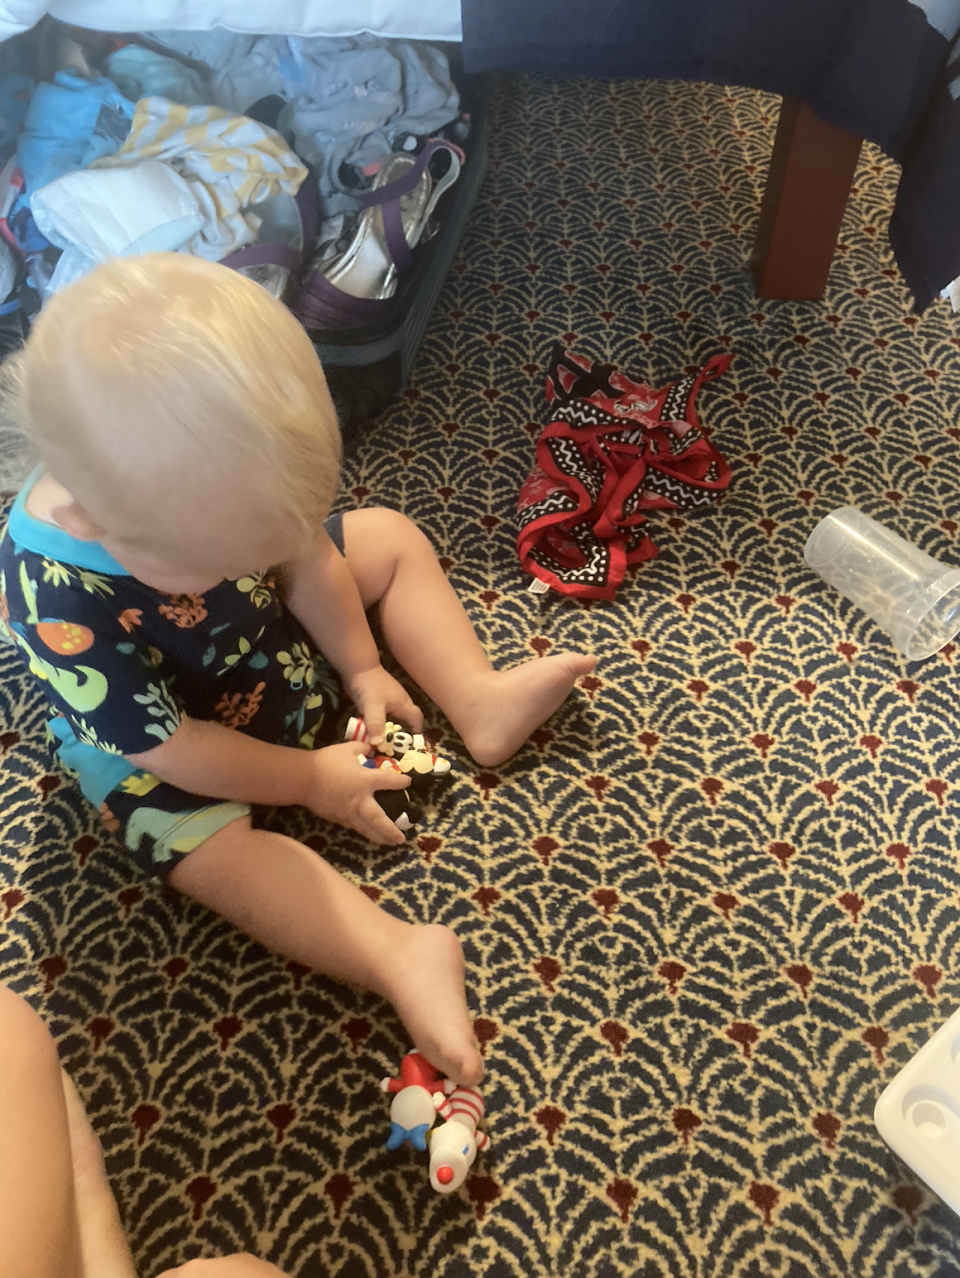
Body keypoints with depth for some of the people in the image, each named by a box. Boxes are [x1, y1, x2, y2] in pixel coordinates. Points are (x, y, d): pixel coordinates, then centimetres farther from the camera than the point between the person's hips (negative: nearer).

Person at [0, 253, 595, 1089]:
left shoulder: (210, 480, -26)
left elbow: (304, 555, -7)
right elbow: (165, 746, -29)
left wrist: (362, 667, -7)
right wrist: (308, 779, -20)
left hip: (285, 645, 6)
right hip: (168, 750, -5)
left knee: (390, 539, 2)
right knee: (204, 844, -29)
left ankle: (480, 704, -3)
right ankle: (398, 956, -29)